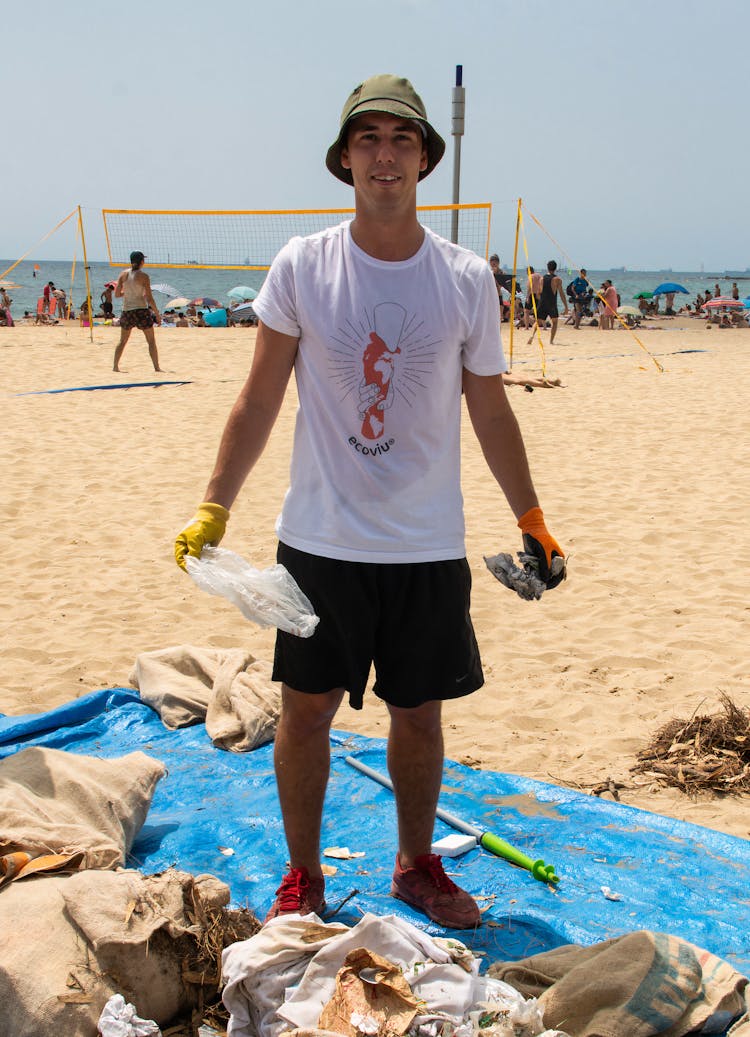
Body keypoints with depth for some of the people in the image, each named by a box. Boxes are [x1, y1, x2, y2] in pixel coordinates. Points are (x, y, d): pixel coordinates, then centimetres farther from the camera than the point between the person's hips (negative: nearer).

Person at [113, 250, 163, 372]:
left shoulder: (123, 274, 2)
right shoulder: (144, 276, -9)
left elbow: (117, 294, 4)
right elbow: (149, 299, -11)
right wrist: (157, 314, -5)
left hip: (127, 311, 4)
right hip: (142, 311, -4)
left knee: (122, 341, 16)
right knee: (151, 341, 6)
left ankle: (115, 366, 13)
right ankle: (157, 367, 4)